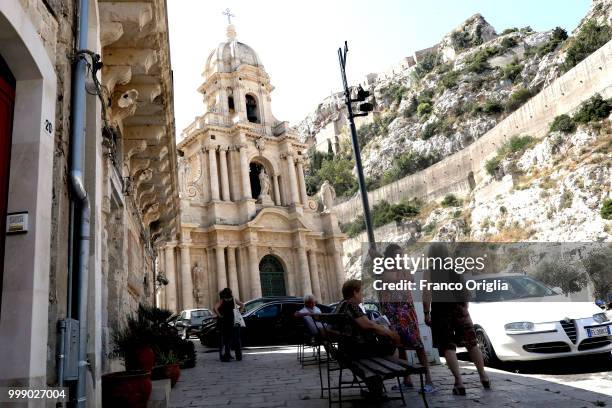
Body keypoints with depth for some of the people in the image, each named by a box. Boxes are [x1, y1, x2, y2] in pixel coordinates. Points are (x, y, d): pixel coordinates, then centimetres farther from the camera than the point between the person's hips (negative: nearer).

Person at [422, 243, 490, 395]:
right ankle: (484, 377, 22)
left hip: (440, 311, -4)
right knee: (471, 343, 16)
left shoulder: (429, 271, -5)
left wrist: (426, 313, -8)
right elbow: (465, 291, 8)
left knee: (448, 347, 1)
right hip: (459, 309, 4)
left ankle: (459, 382, -8)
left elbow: (426, 294, -13)